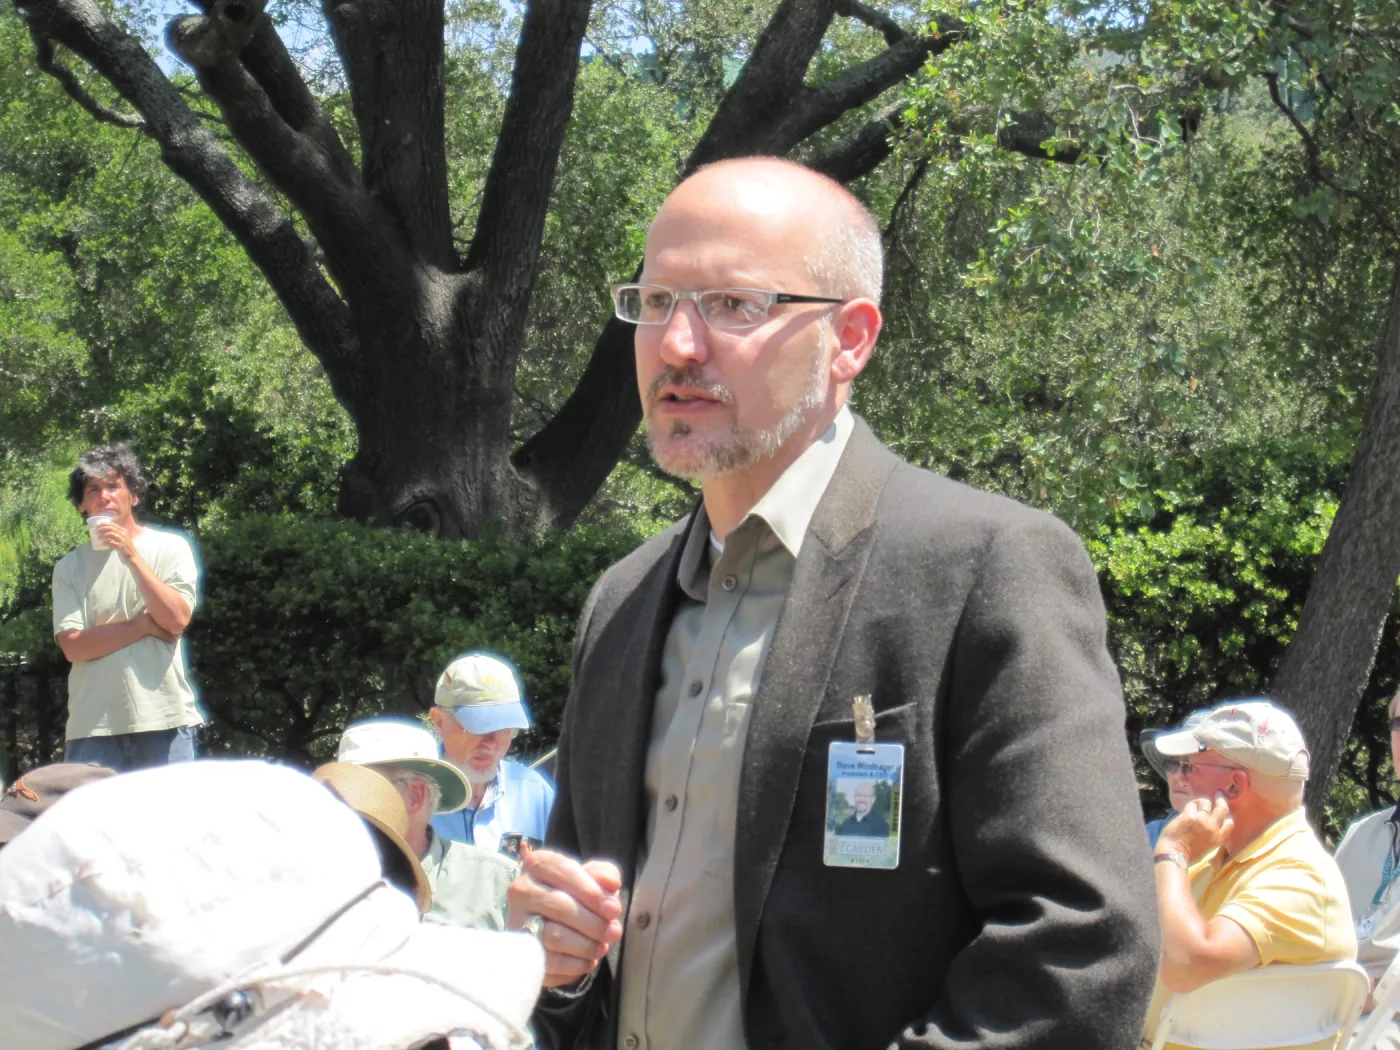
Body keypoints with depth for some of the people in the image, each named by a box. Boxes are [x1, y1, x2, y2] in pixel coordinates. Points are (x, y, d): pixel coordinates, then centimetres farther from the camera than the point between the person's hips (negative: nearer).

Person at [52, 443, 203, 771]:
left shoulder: (170, 547, 5)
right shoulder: (69, 567, 7)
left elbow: (177, 619, -8)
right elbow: (73, 646, -4)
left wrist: (131, 555, -11)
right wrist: (145, 624, -8)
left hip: (164, 718, -1)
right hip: (93, 724, 1)